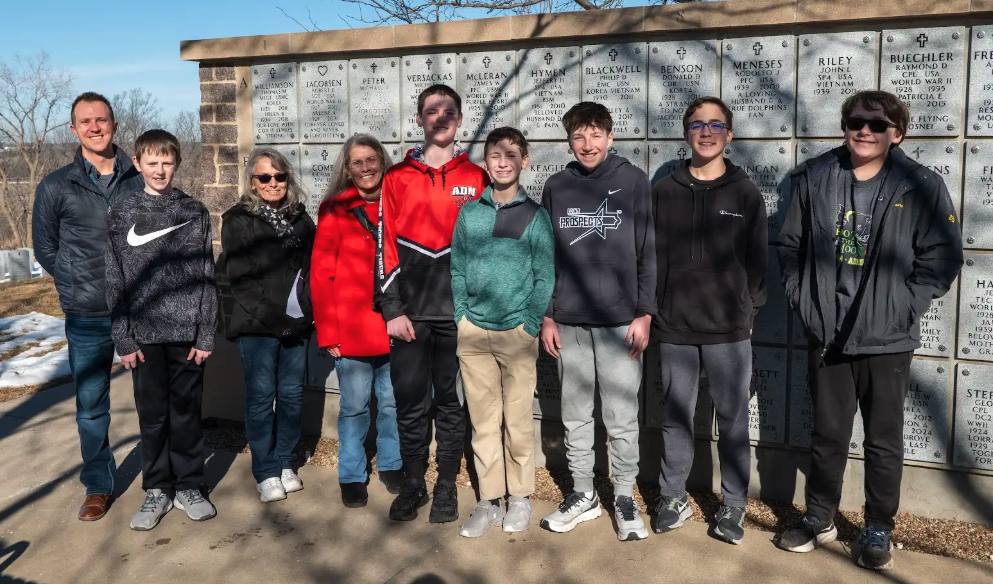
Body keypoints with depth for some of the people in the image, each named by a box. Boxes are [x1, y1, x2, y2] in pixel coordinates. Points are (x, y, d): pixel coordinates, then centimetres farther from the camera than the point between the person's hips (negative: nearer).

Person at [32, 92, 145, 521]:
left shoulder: (141, 180, 0)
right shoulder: (55, 187, -1)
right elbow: (45, 250, 9)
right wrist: (80, 287, 4)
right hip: (87, 319, 0)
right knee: (90, 406, 8)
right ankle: (98, 488, 25)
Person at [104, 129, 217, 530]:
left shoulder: (195, 212, 3)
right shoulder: (121, 215, 3)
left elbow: (206, 277, 1)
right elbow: (115, 282, 2)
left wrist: (206, 335, -3)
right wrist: (123, 339, -3)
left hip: (187, 334, 0)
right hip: (144, 335, 0)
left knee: (186, 413, 8)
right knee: (152, 415, 8)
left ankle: (188, 486, 21)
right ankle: (157, 490, 21)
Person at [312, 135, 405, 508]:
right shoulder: (336, 211, -2)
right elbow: (322, 274, -3)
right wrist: (328, 332, -7)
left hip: (394, 327, 3)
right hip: (352, 330, -2)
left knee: (394, 402, 13)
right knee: (354, 406, 8)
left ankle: (391, 464, 32)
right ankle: (352, 476, 23)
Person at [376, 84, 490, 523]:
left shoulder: (476, 178, 7)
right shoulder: (397, 177, 6)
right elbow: (384, 246, 3)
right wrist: (391, 309, -3)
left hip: (459, 310, 0)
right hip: (410, 311, 0)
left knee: (451, 400, 8)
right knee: (410, 402, 6)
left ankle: (447, 487, 21)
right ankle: (413, 484, 23)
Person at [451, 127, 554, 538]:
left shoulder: (535, 215, 3)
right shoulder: (469, 214, 9)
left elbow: (545, 275, 0)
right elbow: (457, 269, 10)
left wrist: (532, 325, -8)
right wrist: (461, 316, 0)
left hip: (517, 331, -2)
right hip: (473, 332, 2)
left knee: (518, 420, 3)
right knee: (482, 420, 7)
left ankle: (520, 498, 19)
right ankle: (489, 501, 17)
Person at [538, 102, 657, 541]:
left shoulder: (633, 182, 1)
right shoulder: (557, 187, 8)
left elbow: (648, 252, -1)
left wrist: (645, 314, -6)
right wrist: (546, 316, 6)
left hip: (620, 322, -3)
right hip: (569, 322, 3)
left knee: (622, 418, 3)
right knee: (575, 416, 11)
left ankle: (625, 498, 19)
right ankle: (583, 495, 25)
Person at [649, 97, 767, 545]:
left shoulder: (745, 194, 4)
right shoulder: (664, 191, 6)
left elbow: (758, 258, 5)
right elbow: (648, 254, 6)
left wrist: (749, 308, -2)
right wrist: (651, 309, 1)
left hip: (729, 329, -1)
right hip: (674, 328, 1)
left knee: (733, 419, 5)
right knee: (675, 417, 10)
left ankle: (733, 505, 18)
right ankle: (673, 498, 23)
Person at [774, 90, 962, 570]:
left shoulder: (921, 187, -4)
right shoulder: (813, 179, 2)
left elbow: (942, 257, -4)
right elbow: (790, 246, 8)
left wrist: (901, 308, -11)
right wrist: (803, 298, 0)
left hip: (887, 340, -2)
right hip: (826, 336, 2)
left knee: (884, 441, 9)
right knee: (827, 434, 14)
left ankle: (878, 531, 26)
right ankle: (819, 519, 30)